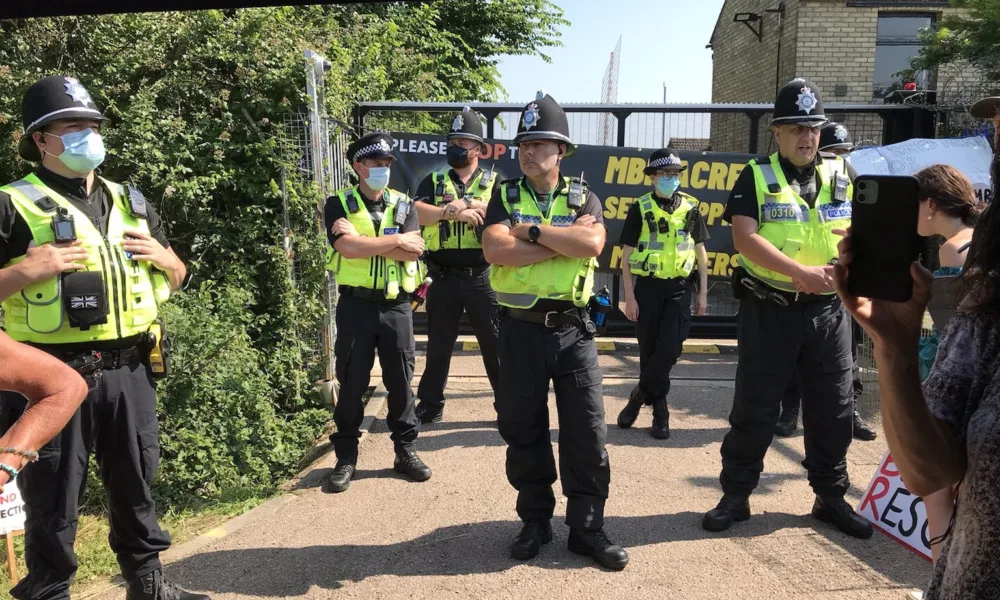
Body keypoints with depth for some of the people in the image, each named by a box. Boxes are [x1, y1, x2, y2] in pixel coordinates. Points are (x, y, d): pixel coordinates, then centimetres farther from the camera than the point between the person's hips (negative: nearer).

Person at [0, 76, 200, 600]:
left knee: (135, 484, 17)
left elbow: (177, 278, 21)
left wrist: (163, 257, 1)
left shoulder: (130, 203, 14)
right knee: (53, 501, 7)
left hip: (128, 372, 5)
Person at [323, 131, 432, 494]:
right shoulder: (338, 205, 1)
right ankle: (346, 458, 17)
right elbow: (348, 247, -17)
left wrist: (364, 241, -13)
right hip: (355, 305, -2)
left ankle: (405, 451, 23)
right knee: (351, 384, 5)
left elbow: (413, 252, -8)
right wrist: (396, 239, -10)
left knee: (400, 382, 9)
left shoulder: (403, 205, 8)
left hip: (396, 306, 2)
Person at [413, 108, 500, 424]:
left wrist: (465, 203, -17)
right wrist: (455, 210, -18)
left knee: (496, 344, 7)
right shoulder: (433, 182, 9)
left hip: (482, 278, -1)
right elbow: (418, 213, -10)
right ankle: (430, 405, 26)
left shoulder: (494, 182, 6)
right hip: (443, 278, 2)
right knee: (438, 345, 12)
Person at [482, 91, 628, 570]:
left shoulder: (584, 198, 6)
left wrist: (532, 230, -14)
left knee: (587, 431, 3)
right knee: (523, 431, 9)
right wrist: (567, 240, -13)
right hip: (520, 330, 0)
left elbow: (592, 244, -16)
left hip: (572, 330, 0)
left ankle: (587, 528, 18)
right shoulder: (505, 196, 5)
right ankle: (534, 522, 26)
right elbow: (496, 251, -15)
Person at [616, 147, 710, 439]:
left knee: (670, 350, -10)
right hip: (648, 287, -1)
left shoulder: (690, 207, 5)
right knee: (649, 350, 5)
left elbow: (700, 251, 11)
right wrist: (629, 296, -7)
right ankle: (659, 409, 21)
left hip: (679, 288, 1)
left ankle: (640, 394, 12)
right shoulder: (640, 208, -2)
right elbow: (627, 255, -2)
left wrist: (703, 293, 6)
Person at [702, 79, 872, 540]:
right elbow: (744, 237, -13)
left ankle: (831, 498, 28)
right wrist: (800, 272, -22)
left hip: (829, 311, 4)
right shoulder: (756, 177, -1)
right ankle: (735, 496, 17)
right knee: (754, 409, 3)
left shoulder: (841, 174, 10)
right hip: (769, 310, -3)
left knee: (832, 410, 11)